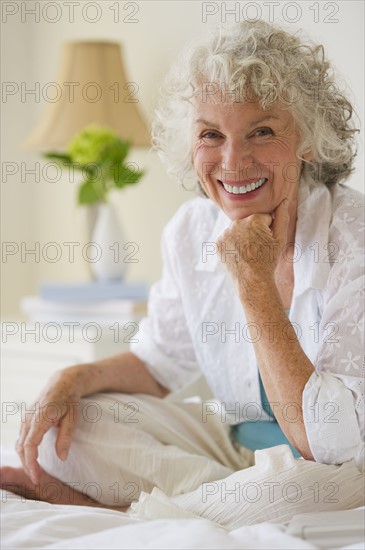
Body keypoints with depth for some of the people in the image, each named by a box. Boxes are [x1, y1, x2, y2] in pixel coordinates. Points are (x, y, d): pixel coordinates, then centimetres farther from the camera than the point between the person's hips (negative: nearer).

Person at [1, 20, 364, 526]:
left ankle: (102, 506, -14)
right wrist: (77, 378, -9)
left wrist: (254, 281, -27)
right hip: (230, 441, 5)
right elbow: (160, 361, 12)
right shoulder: (193, 231, -4)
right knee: (63, 426, -9)